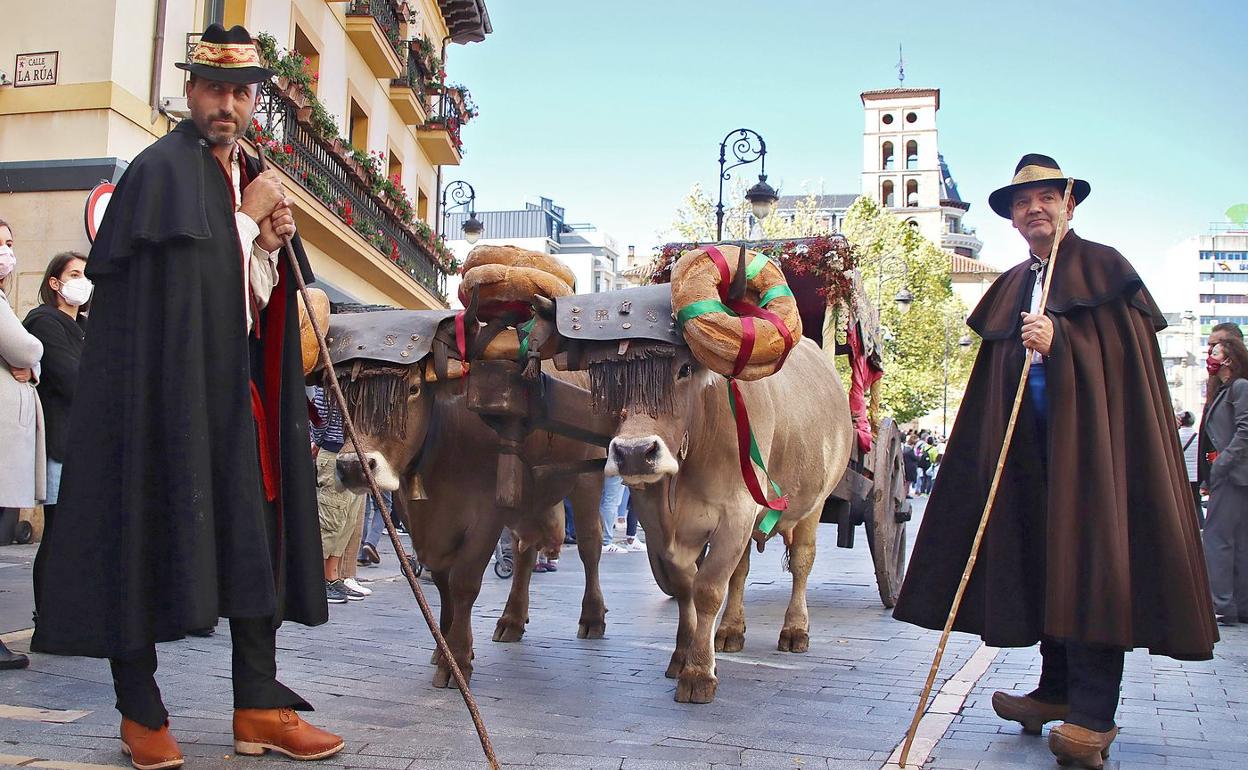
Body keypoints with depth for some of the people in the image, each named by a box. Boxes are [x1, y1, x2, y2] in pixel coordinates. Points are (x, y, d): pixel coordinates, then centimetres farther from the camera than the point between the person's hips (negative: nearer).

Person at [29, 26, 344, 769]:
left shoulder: (256, 177, 17)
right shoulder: (161, 168, -5)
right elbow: (177, 278, -15)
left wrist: (272, 241, -1)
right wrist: (248, 216, -8)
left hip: (237, 389, 7)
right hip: (162, 383, -7)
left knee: (256, 537, 5)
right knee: (148, 534, -1)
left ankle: (259, 706, 13)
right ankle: (141, 710, 12)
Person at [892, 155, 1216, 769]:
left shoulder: (1103, 267, 4)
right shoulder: (1011, 288, 20)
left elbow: (1126, 349, -8)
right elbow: (993, 380, 20)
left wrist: (1058, 342, -19)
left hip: (1091, 428, -6)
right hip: (1029, 440, 6)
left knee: (1090, 554, -11)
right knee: (1043, 556, 5)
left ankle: (1094, 715, -13)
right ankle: (1058, 692, 15)